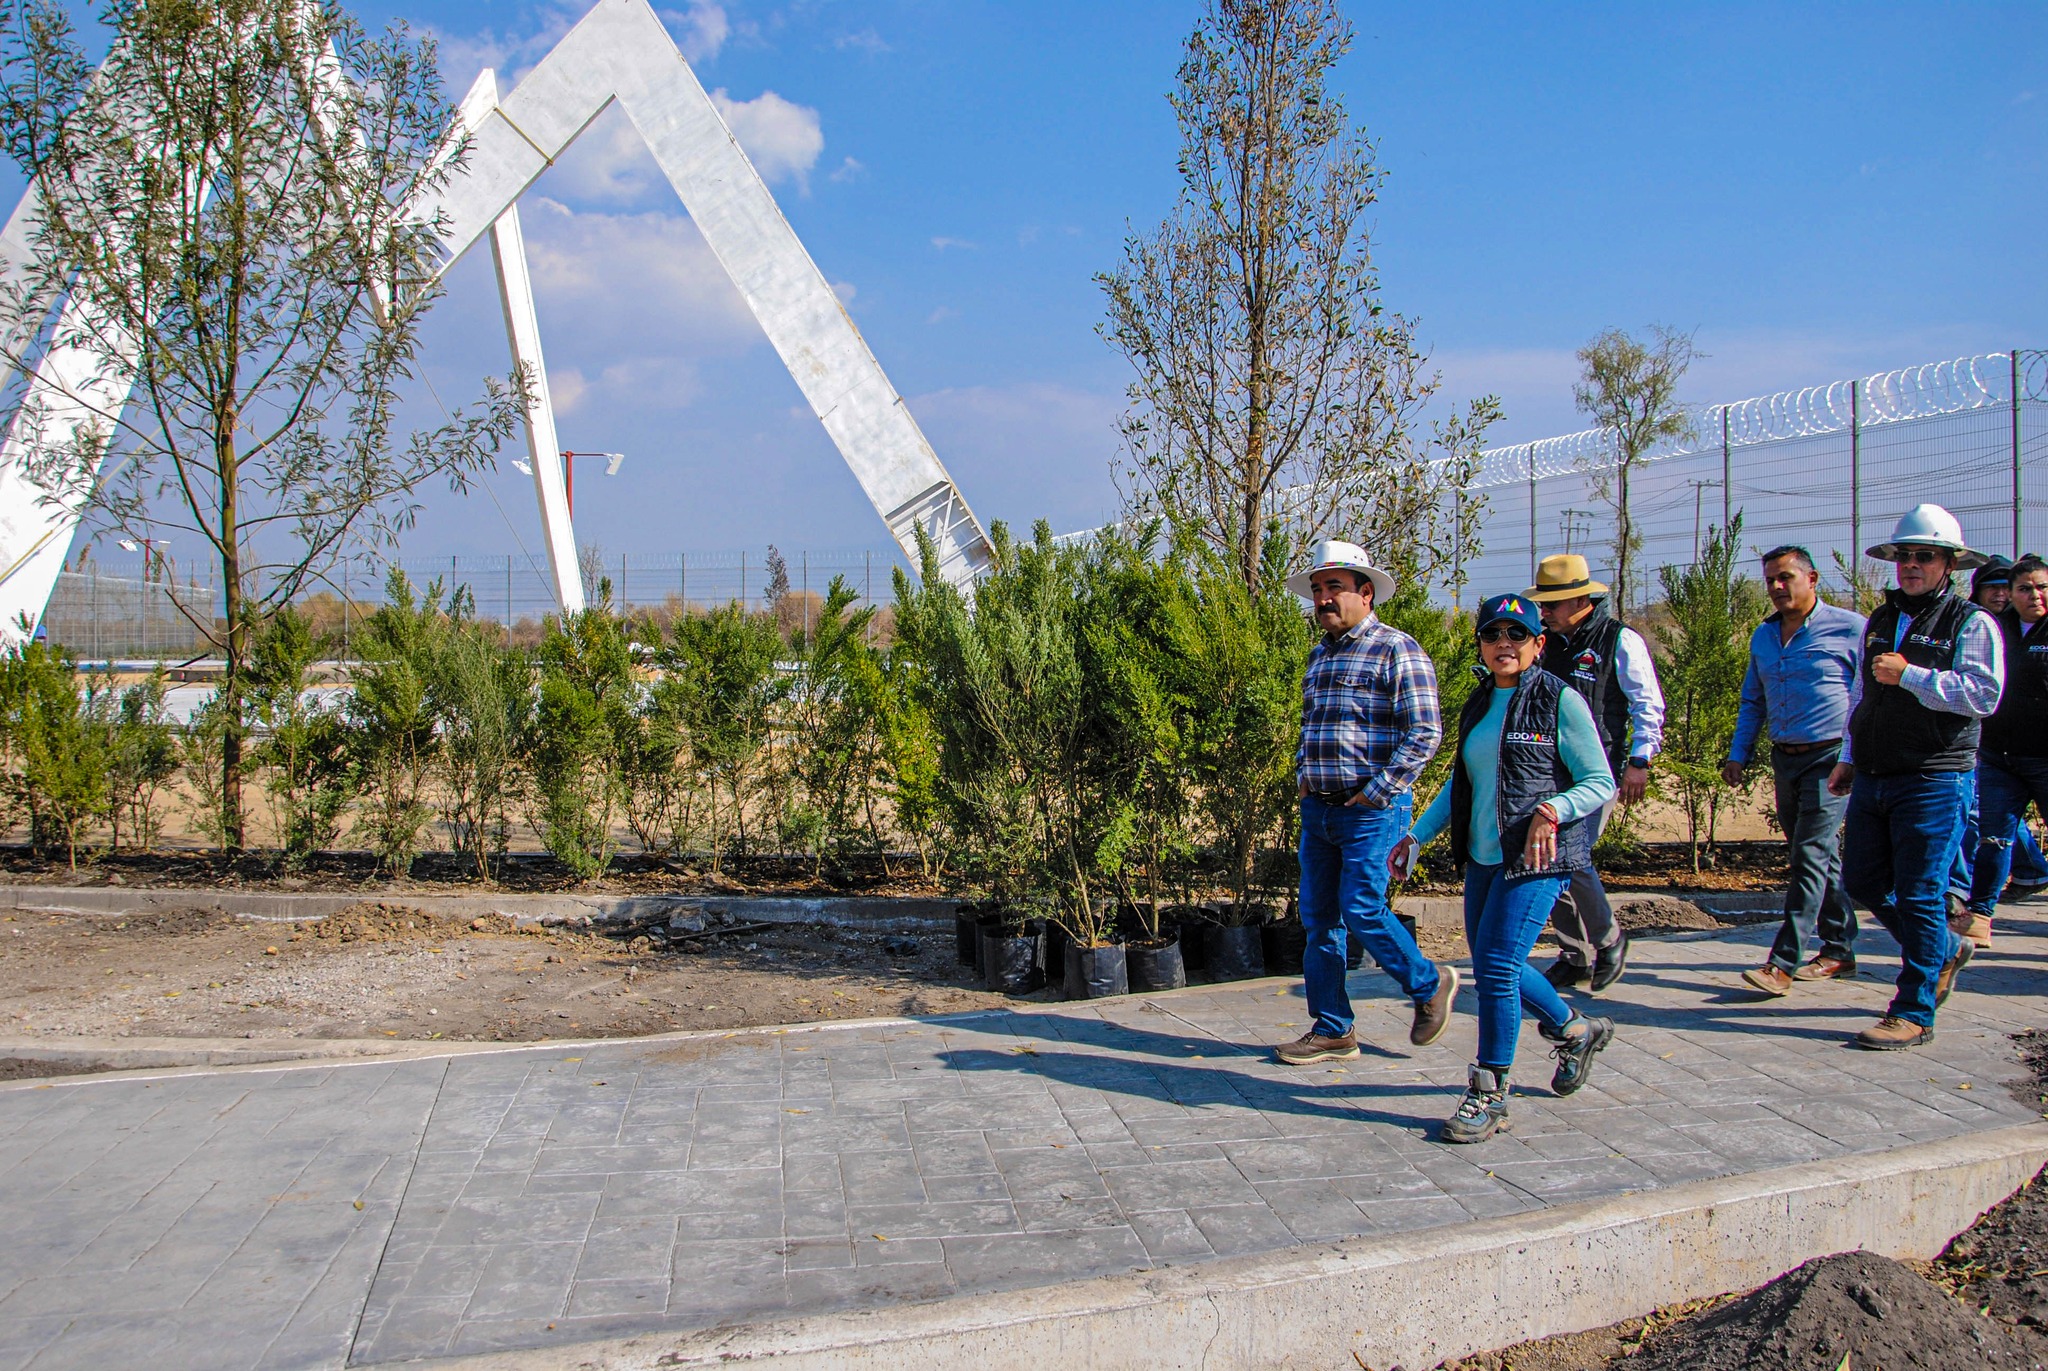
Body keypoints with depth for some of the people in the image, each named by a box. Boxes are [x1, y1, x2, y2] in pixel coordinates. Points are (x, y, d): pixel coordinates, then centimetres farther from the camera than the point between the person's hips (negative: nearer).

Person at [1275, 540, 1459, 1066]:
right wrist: (1303, 777, 12)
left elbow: (1424, 733, -13)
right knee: (1319, 918, 7)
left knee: (1362, 911, -9)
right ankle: (1333, 1029, 16)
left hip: (1372, 810, -7)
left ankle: (1430, 984, 17)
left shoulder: (1397, 650, -7)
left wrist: (1375, 793, -15)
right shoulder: (1320, 655, 16)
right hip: (1317, 808, 8)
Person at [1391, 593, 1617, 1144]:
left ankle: (1489, 1094, 1)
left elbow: (1600, 783, -8)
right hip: (1483, 856, 8)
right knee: (1493, 967, 14)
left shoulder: (1560, 701, -7)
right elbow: (1460, 783, 21)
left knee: (1496, 967, -12)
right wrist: (1417, 836, 15)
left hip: (1537, 858, -8)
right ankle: (1575, 1029, 40)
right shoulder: (1478, 706, 13)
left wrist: (1550, 811, -25)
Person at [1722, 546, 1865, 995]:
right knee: (1819, 857, 14)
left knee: (1809, 856, -11)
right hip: (1784, 758, 7)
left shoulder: (1850, 629, -5)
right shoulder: (1763, 636, 13)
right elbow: (1752, 701, 21)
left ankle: (1783, 962, -13)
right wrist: (1738, 754, 12)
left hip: (1830, 758, -7)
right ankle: (1839, 950, 25)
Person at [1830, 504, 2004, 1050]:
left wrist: (1909, 675, -19)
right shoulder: (1879, 621, 17)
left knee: (1919, 895, -5)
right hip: (1871, 780, 7)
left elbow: (1983, 694, -16)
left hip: (1934, 781, -7)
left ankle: (1913, 1013, 4)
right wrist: (1848, 757, 22)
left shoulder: (1972, 624, -3)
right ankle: (1945, 950, 35)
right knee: (1862, 882, 11)